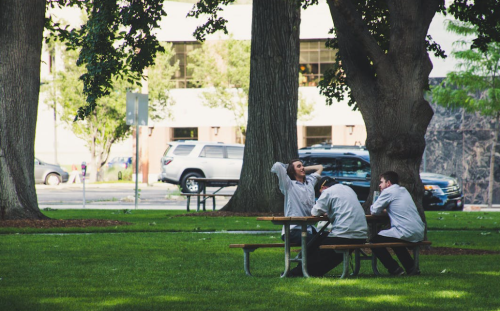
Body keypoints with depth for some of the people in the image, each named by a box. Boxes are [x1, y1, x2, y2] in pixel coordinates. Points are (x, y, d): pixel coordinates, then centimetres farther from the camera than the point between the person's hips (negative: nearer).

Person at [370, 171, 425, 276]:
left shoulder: (388, 192, -4)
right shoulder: (404, 190, 21)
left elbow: (374, 211, -3)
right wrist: (386, 210, 21)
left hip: (406, 234, -9)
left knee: (374, 241, 5)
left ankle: (394, 269, 1)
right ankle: (411, 268, 25)